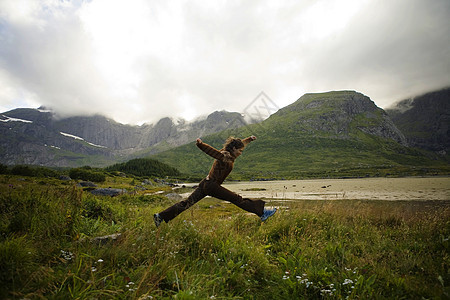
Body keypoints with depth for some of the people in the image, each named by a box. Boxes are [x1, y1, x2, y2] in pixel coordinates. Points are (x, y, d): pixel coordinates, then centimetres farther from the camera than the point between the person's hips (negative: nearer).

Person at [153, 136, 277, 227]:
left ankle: (161, 216, 13)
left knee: (187, 203, 10)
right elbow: (210, 150, -26)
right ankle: (261, 212, 3)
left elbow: (240, 144, 29)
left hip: (206, 184, 9)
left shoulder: (229, 154, 11)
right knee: (237, 199, -4)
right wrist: (200, 144, -42)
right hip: (212, 186, -9)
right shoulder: (224, 156, -16)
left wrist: (249, 139, 32)